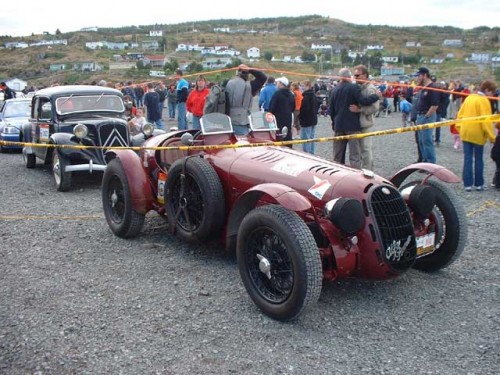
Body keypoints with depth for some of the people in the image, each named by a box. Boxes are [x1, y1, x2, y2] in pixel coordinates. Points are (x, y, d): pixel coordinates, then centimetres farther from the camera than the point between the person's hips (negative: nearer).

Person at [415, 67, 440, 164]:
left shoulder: (432, 88, -15)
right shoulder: (422, 88, 13)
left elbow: (435, 105, -21)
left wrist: (426, 117, -19)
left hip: (427, 116, -10)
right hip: (420, 116, 10)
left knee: (427, 141, -8)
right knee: (421, 141, 14)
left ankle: (431, 163, -3)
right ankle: (425, 161, 24)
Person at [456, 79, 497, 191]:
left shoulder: (469, 98, 9)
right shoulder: (484, 100, -12)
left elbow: (460, 114, 11)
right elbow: (486, 120, -17)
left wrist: (460, 127, 14)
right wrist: (492, 137, -14)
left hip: (465, 133, 5)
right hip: (477, 134, -5)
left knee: (467, 159, 6)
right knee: (478, 159, 6)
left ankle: (468, 184, 5)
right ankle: (479, 184, 13)